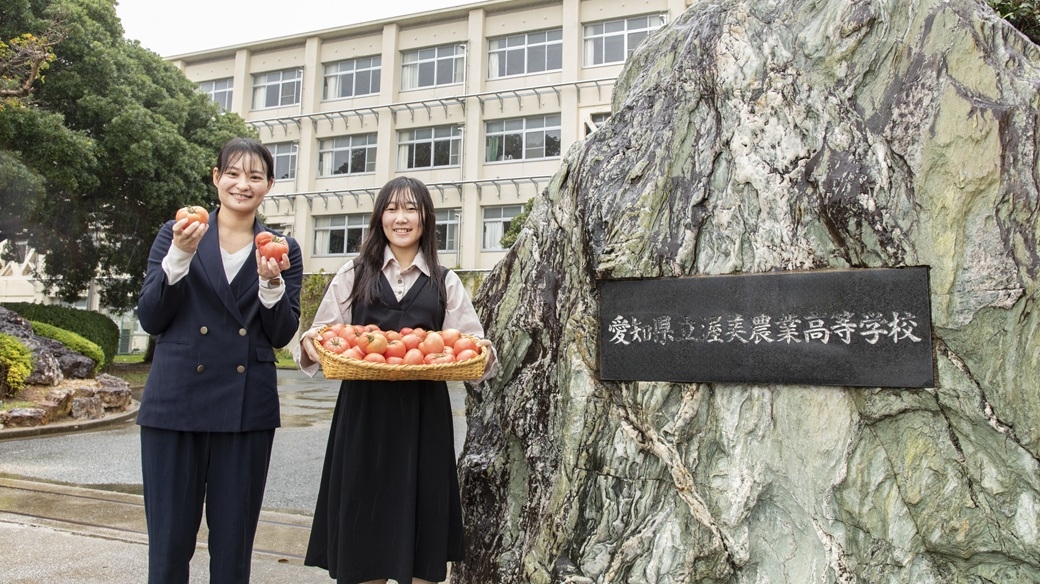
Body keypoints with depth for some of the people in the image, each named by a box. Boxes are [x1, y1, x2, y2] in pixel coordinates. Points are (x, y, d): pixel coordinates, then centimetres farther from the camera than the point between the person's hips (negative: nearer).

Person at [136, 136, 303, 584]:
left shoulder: (283, 250, 7)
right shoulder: (176, 235, 6)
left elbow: (282, 336, 3)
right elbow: (150, 319, 0)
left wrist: (271, 282, -13)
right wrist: (180, 255, -12)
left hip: (247, 411, 1)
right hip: (176, 403, 0)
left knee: (234, 541, 9)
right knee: (169, 538, 6)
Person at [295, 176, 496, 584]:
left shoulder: (445, 283, 9)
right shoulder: (353, 275, 9)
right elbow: (322, 339, 7)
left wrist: (482, 354, -17)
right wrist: (310, 346, -15)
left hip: (423, 417, 0)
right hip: (363, 415, 0)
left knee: (419, 535, 5)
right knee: (362, 527, 6)